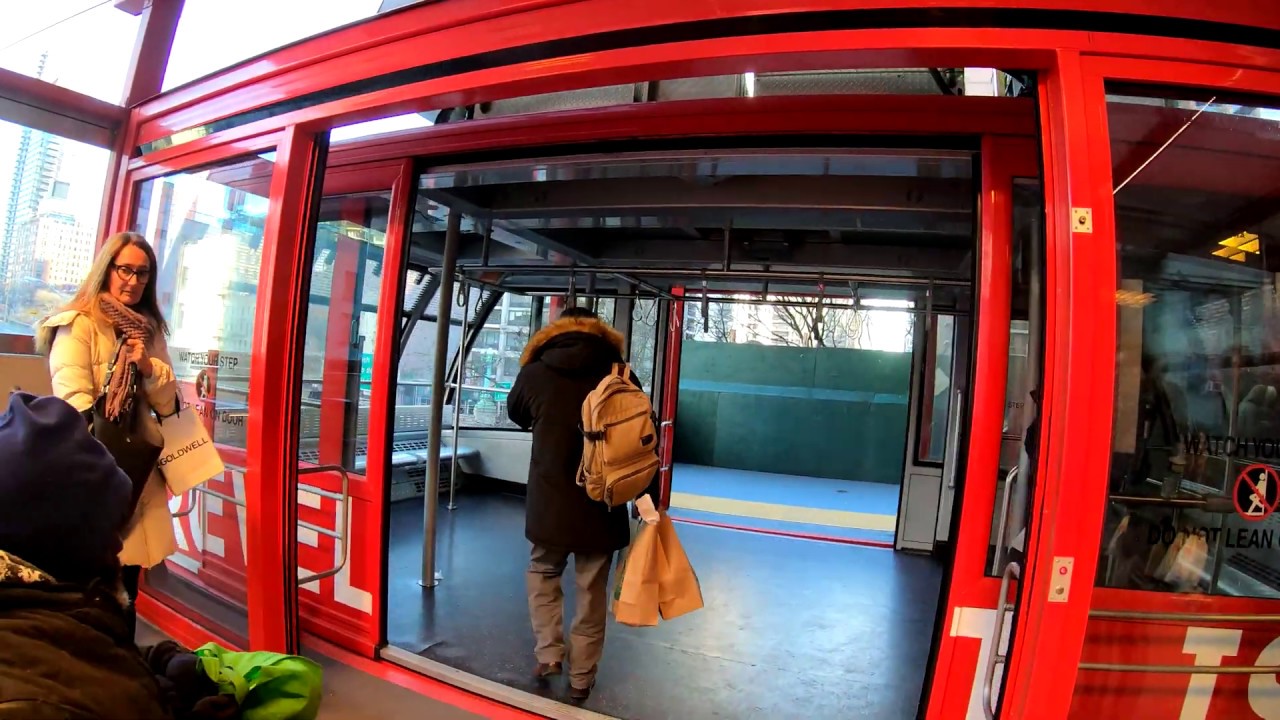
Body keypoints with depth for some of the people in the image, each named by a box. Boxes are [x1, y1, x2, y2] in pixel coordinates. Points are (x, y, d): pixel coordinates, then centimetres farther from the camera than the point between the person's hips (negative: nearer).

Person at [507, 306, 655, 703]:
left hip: (550, 502, 0)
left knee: (542, 573, 25)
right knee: (592, 591, 13)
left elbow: (516, 415, 16)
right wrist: (646, 495, 8)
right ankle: (581, 678, 24)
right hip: (602, 505, 0)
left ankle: (548, 654, 20)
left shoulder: (534, 373, -4)